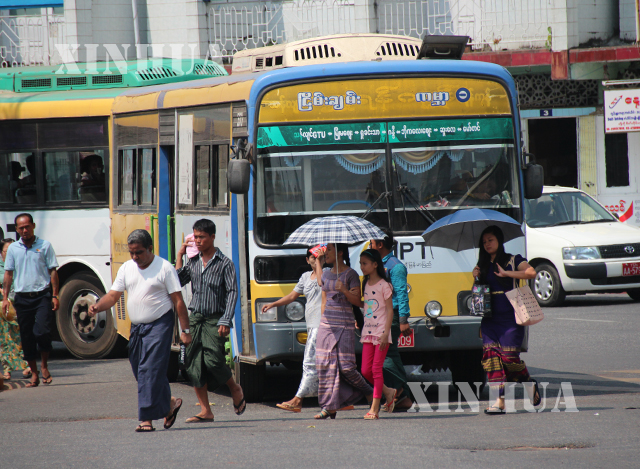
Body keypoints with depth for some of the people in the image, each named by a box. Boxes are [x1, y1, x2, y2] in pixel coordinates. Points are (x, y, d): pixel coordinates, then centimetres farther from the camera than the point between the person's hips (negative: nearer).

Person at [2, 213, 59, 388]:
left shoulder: (44, 246, 3)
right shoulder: (13, 248, 9)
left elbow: (53, 271, 3)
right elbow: (8, 273, 11)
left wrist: (55, 296, -3)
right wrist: (5, 297, 3)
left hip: (42, 296, -3)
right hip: (22, 297, 3)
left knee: (42, 331, -17)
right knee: (27, 337, 4)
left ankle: (44, 365, 6)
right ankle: (34, 374, 14)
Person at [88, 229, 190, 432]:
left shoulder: (164, 268, -6)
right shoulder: (126, 268, 9)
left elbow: (178, 301, -6)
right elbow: (113, 295, 6)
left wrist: (185, 330, -9)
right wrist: (97, 307, -15)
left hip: (159, 325, -6)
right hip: (136, 327, 6)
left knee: (151, 371, -13)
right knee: (140, 372, 9)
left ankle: (147, 418, -13)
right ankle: (169, 402, 27)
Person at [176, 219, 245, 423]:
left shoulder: (224, 263, -3)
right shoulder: (193, 262, 11)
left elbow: (232, 292, -6)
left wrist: (225, 321, -15)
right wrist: (179, 257, 7)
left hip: (215, 319, -5)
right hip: (195, 318, 5)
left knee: (213, 360, -17)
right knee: (193, 364, -3)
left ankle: (235, 389, 13)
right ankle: (205, 411, 2)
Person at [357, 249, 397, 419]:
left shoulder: (384, 285, -9)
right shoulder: (366, 284, 12)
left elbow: (390, 310, -11)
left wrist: (385, 334, -16)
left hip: (381, 332, -7)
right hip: (368, 332, 7)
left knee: (376, 369, -7)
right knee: (365, 370, 2)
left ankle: (374, 408, -4)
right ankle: (389, 392, 23)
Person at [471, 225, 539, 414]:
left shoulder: (513, 260, 0)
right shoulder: (483, 264, 15)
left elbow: (531, 272, -16)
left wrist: (506, 273, -16)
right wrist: (476, 277, 3)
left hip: (510, 318, -5)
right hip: (490, 319, 5)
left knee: (509, 356, -9)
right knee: (491, 356, -8)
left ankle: (532, 385, 19)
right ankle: (499, 400, -10)